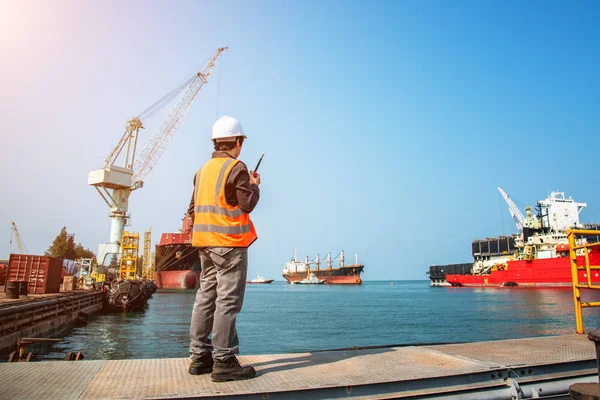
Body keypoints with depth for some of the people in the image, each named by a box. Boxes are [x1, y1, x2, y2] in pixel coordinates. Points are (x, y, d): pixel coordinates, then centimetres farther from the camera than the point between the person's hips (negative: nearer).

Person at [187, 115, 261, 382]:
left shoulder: (203, 169, 15)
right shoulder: (236, 167, -9)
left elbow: (194, 207, 17)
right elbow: (248, 203, -11)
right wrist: (255, 185, 5)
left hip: (206, 243, 8)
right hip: (230, 243, -8)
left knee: (206, 297, 11)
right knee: (228, 301, -5)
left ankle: (200, 356, 17)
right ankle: (223, 361, -2)